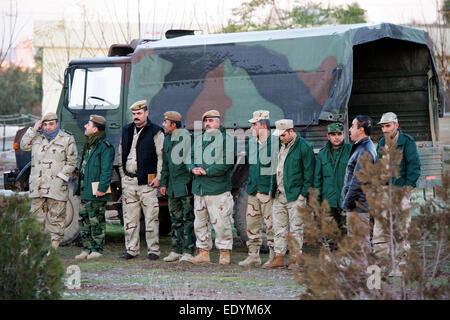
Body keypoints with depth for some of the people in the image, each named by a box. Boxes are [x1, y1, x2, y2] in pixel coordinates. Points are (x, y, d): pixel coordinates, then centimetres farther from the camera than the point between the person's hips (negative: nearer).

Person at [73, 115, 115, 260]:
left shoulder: (105, 146, -12)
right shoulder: (88, 145, 18)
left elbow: (107, 170, -17)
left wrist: (102, 188, -22)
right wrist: (79, 186, 22)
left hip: (96, 192, -9)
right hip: (84, 191, 9)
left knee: (96, 221, -3)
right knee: (83, 220, 10)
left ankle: (98, 249, 5)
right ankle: (87, 248, 17)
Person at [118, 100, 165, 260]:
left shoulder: (155, 132, -2)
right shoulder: (127, 131, 15)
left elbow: (162, 156, -5)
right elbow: (121, 155, 22)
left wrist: (158, 177, -11)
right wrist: (123, 175, 15)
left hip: (147, 181, -5)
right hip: (128, 180, 5)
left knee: (151, 216, -4)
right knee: (130, 217, 6)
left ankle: (153, 250, 1)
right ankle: (131, 250, 12)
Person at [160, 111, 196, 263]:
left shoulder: (185, 137, -11)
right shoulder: (167, 139, 15)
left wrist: (190, 182, -15)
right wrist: (163, 183, 17)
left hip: (185, 184, -8)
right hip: (172, 185, 8)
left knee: (188, 219, -5)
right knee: (175, 219, 11)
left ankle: (188, 251, -3)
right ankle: (176, 250, 17)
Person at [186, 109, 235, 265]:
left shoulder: (227, 139, -3)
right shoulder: (198, 140, 19)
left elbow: (227, 162, -13)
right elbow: (190, 158, 17)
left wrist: (206, 171, -14)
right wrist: (193, 169, -6)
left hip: (218, 189, -7)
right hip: (199, 188, 7)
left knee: (221, 223, -6)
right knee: (200, 223, 9)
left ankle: (225, 254, 2)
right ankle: (203, 253, 17)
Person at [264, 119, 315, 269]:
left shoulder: (304, 147, -9)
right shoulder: (282, 146, 14)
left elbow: (309, 173, -10)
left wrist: (303, 194, -13)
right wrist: (272, 189, 14)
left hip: (295, 195, -7)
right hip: (279, 195, 7)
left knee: (296, 228, -1)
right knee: (279, 227, 7)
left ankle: (295, 259, 6)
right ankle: (279, 258, 11)